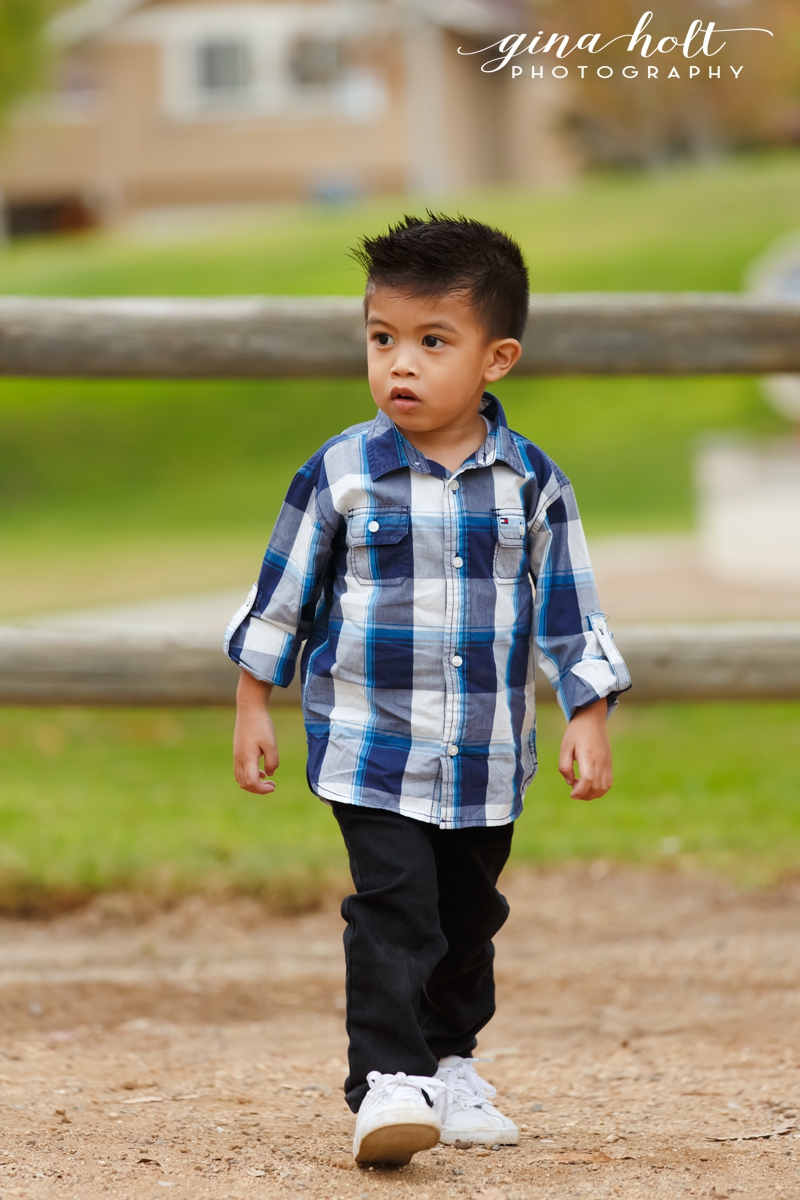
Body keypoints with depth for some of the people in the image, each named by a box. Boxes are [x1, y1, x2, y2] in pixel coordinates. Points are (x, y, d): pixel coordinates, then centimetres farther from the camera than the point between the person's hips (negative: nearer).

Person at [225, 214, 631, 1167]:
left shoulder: (531, 482, -3)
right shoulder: (341, 474, -7)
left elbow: (567, 612, 4)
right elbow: (282, 594, 3)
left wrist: (589, 720, 1)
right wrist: (253, 706, 5)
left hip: (487, 759, 3)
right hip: (372, 748, -3)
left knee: (468, 916, 15)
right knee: (393, 910, -15)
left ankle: (449, 1064, 32)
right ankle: (386, 1082, -15)